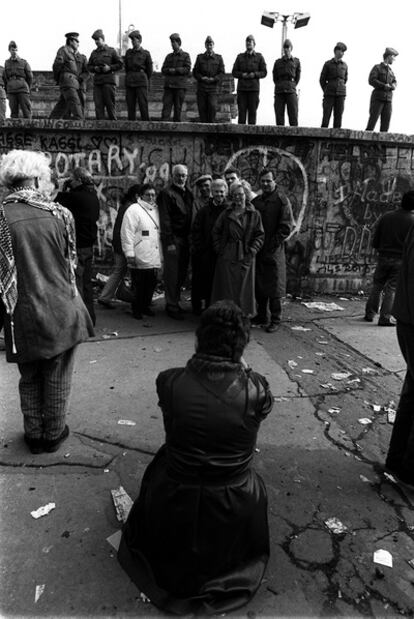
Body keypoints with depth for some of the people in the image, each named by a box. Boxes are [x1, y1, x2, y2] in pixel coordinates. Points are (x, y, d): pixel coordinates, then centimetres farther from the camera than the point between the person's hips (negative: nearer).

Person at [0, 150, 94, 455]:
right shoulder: (60, 214, -8)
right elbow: (70, 264, 0)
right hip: (61, 312, 0)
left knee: (29, 378, 19)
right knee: (58, 378, 15)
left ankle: (34, 435, 32)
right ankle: (54, 434, 30)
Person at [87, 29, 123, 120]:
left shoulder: (111, 51, 6)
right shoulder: (94, 53, 18)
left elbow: (120, 64, 4)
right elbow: (89, 66, 20)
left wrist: (110, 67, -9)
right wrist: (94, 68, -1)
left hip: (109, 81, -4)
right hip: (97, 81, 4)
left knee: (110, 104, -4)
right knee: (98, 104, -4)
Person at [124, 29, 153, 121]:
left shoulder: (146, 53, 4)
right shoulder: (128, 52, 13)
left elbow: (149, 70, 10)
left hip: (141, 82, -3)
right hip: (129, 82, 3)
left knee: (143, 105, -10)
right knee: (130, 106, 0)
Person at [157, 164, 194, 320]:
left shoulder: (188, 194, 16)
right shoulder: (166, 193, -6)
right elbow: (165, 219, -11)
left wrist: (190, 238, 8)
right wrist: (169, 242, -16)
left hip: (185, 238, 7)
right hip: (172, 239, -7)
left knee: (182, 273, 11)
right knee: (172, 273, -3)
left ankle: (175, 301, 24)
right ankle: (171, 306, 5)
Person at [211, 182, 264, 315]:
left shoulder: (254, 214, 2)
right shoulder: (226, 214, 5)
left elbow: (260, 235, 0)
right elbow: (216, 232, 10)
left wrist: (251, 251, -9)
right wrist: (219, 249, 1)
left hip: (246, 258, -1)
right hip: (227, 257, 1)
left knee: (244, 288, 4)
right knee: (226, 288, 3)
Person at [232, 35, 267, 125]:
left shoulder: (259, 57, 9)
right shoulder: (240, 57, 13)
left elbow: (264, 72, 6)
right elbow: (234, 72, 10)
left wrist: (255, 74, -11)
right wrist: (242, 74, -9)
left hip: (254, 88, -1)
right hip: (241, 87, 1)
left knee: (252, 110, -4)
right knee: (241, 110, -4)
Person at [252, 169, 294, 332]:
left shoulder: (282, 201, -3)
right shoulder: (255, 201, 13)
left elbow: (286, 227, -9)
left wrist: (272, 243, -14)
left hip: (274, 251, -5)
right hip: (257, 250, 6)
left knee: (274, 287, -1)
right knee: (259, 285, 11)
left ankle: (275, 320, 8)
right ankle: (261, 316, 23)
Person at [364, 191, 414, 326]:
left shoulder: (386, 217, 1)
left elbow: (375, 242, 2)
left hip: (383, 258, 3)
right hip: (401, 260, -3)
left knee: (377, 286, 15)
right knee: (392, 289, 5)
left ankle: (370, 314, 19)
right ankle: (385, 318, 4)